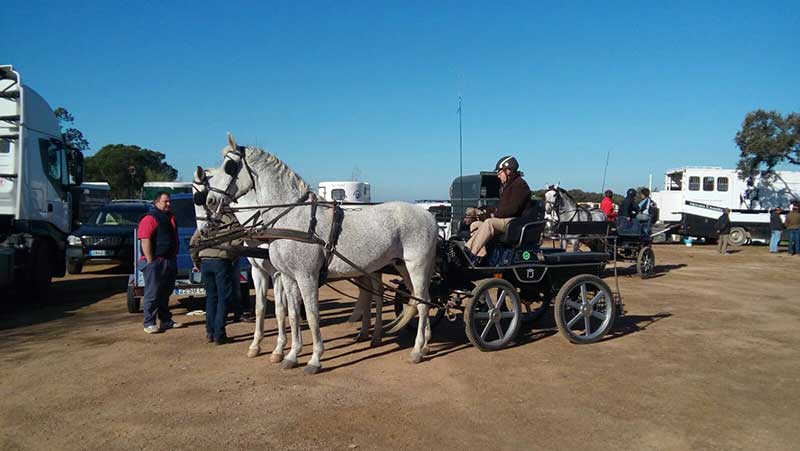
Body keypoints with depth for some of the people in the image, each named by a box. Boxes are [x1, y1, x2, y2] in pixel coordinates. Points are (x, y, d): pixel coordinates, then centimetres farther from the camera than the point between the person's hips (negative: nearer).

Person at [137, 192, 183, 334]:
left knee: (165, 293, 15)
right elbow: (145, 241, -19)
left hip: (170, 262, 9)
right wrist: (150, 261, -22)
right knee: (152, 294, -4)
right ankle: (149, 323, 2)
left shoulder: (171, 218, 17)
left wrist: (174, 258, 19)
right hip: (155, 262, -9)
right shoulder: (150, 218, -11)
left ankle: (166, 320, 23)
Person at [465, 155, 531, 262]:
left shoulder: (520, 185, -8)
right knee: (475, 225, -3)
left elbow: (512, 208, -19)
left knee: (489, 222, -34)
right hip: (504, 220, 10)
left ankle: (470, 253, -39)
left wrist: (495, 214, -13)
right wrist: (487, 211, 7)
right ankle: (480, 255, -24)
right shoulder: (506, 186, 23)